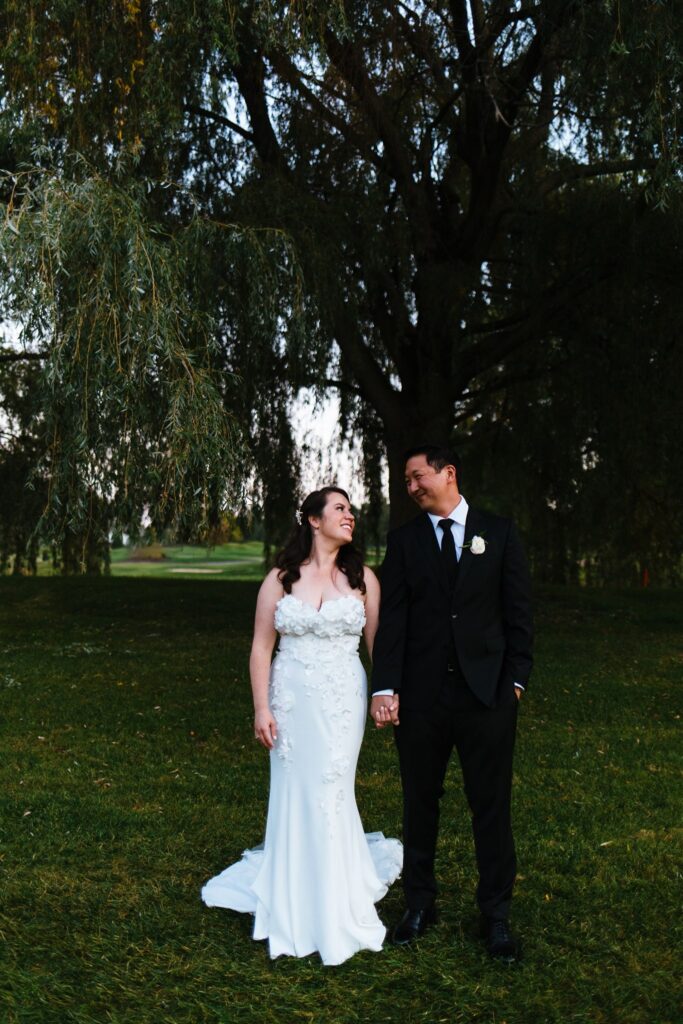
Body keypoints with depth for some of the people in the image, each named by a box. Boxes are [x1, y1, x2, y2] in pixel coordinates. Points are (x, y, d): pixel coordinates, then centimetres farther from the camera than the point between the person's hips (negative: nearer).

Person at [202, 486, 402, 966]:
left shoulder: (362, 577, 3)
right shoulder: (281, 579, 1)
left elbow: (377, 643, 3)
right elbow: (261, 648, 1)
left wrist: (385, 695, -7)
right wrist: (261, 708, -5)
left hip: (343, 701, 0)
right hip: (292, 700, 0)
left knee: (329, 796, 1)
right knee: (295, 797, 6)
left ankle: (333, 914, 20)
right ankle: (294, 909, 27)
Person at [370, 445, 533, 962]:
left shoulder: (499, 532, 4)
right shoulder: (404, 539, 6)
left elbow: (518, 607, 4)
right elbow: (392, 617, 0)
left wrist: (517, 677, -3)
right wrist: (385, 687, -7)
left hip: (487, 691, -1)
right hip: (421, 693, 1)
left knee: (492, 804, 6)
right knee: (420, 802, 11)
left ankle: (496, 914, 21)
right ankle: (420, 904, 28)